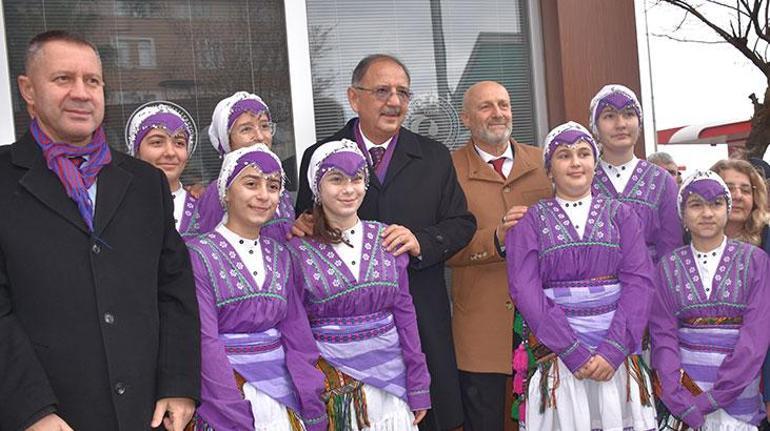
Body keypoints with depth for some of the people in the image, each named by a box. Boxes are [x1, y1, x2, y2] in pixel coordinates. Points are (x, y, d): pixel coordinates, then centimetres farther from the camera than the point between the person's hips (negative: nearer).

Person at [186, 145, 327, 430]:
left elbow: (297, 335, 4)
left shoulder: (280, 256, 6)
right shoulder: (199, 254, -9)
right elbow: (205, 342, -14)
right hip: (223, 388, -5)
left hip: (280, 393, 5)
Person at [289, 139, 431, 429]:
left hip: (389, 373, 3)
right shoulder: (299, 249, -6)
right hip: (331, 382, -2)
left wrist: (419, 389, 4)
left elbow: (404, 313, 4)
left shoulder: (385, 239, 2)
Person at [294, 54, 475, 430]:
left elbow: (461, 223, 7)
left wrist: (421, 241, -11)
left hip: (422, 318, 2)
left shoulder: (435, 157, 10)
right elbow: (306, 226, 9)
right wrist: (303, 226, -14)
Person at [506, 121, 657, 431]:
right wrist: (574, 352, -15)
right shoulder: (529, 221, 4)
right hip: (557, 354, -1)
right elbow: (525, 289, -6)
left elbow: (639, 281, -1)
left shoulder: (620, 215, 8)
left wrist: (613, 349, -14)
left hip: (616, 352, 1)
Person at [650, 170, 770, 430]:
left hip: (738, 388, -1)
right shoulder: (669, 267, 1)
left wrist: (709, 401, -16)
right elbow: (663, 335, -4)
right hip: (683, 384, 1)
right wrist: (687, 406, -16)